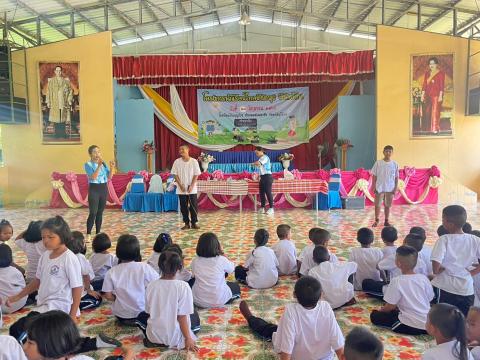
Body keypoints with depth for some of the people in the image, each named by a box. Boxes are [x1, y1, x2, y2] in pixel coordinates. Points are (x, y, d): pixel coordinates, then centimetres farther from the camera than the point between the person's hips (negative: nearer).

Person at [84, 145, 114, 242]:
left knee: (100, 212, 9)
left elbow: (109, 177, 5)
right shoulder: (88, 164, -6)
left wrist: (112, 168, -11)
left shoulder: (104, 163, 9)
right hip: (94, 189, -5)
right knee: (93, 213, -9)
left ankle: (98, 233, 17)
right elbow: (93, 177, -19)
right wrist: (99, 166, -27)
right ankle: (88, 235, -4)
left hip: (104, 188, 5)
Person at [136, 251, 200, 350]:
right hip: (175, 337, -1)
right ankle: (174, 343, 11)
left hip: (154, 335, 2)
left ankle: (154, 341, 10)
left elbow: (148, 312, 3)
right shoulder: (183, 286, -19)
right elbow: (182, 317, -16)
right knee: (195, 317, 27)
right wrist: (188, 339, -5)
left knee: (141, 316, 32)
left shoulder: (151, 285, -8)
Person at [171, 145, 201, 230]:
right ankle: (186, 223, 15)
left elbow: (196, 175, -4)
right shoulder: (177, 162, -1)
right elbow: (175, 174, 0)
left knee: (194, 206, 1)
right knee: (183, 207, 5)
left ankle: (194, 223, 13)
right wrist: (180, 185, -10)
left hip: (192, 189, -1)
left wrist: (191, 186, -12)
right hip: (181, 189, 1)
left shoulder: (194, 161, -4)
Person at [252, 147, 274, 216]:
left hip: (267, 176, -9)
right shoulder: (261, 158, 18)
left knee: (268, 192, -8)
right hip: (262, 177, 9)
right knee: (261, 192, 8)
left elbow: (258, 163, -26)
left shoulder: (265, 157, -10)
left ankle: (271, 209, -4)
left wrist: (253, 164, -7)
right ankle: (262, 208, 14)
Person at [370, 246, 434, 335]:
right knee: (396, 310, 30)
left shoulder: (397, 281, -16)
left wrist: (381, 310, 12)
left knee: (375, 315, 4)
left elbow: (390, 306, -12)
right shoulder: (424, 278, -2)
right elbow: (429, 299, 11)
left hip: (411, 326, -6)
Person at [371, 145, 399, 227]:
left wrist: (396, 188, -2)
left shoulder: (395, 164, 1)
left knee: (387, 205, 9)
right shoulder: (378, 163, -4)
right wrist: (373, 186, -5)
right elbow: (374, 176, 0)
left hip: (390, 189, 1)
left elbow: (396, 177, 5)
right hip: (379, 188, -1)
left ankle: (387, 221, 21)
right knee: (377, 205, 3)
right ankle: (376, 220, 16)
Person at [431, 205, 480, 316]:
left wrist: (443, 268, 0)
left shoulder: (444, 240, -15)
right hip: (467, 290, 4)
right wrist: (470, 273, 9)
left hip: (445, 288, -3)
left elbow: (436, 269, -21)